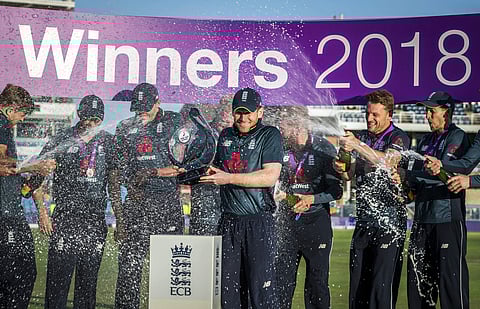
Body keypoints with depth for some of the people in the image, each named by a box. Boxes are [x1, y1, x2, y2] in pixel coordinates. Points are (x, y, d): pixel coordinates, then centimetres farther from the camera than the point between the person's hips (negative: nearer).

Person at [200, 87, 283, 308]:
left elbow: (270, 176, -14)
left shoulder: (269, 135, -2)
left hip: (258, 221, -5)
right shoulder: (226, 135, 16)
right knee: (229, 287, 6)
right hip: (229, 220, 5)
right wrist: (210, 173, 10)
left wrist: (228, 178, -15)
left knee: (261, 287, -7)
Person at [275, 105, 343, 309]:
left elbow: (336, 191, -6)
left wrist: (312, 199, -19)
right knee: (281, 281, 4)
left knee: (317, 282, 4)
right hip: (286, 222, 3)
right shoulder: (281, 148, 4)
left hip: (316, 222, -3)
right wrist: (279, 194, -5)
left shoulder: (324, 149, -5)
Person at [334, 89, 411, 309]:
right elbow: (351, 174, 16)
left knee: (382, 284, -8)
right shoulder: (362, 137, 15)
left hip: (390, 222, -6)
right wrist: (342, 170, -6)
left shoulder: (398, 138, -4)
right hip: (363, 220, 6)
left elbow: (388, 161, -23)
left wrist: (357, 146, -29)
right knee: (357, 282, 7)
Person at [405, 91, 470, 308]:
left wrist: (406, 174, -16)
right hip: (422, 219, 7)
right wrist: (407, 185, -6)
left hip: (449, 219, -7)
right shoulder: (425, 141, 19)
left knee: (451, 276, -7)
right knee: (418, 277, 8)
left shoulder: (457, 137, -3)